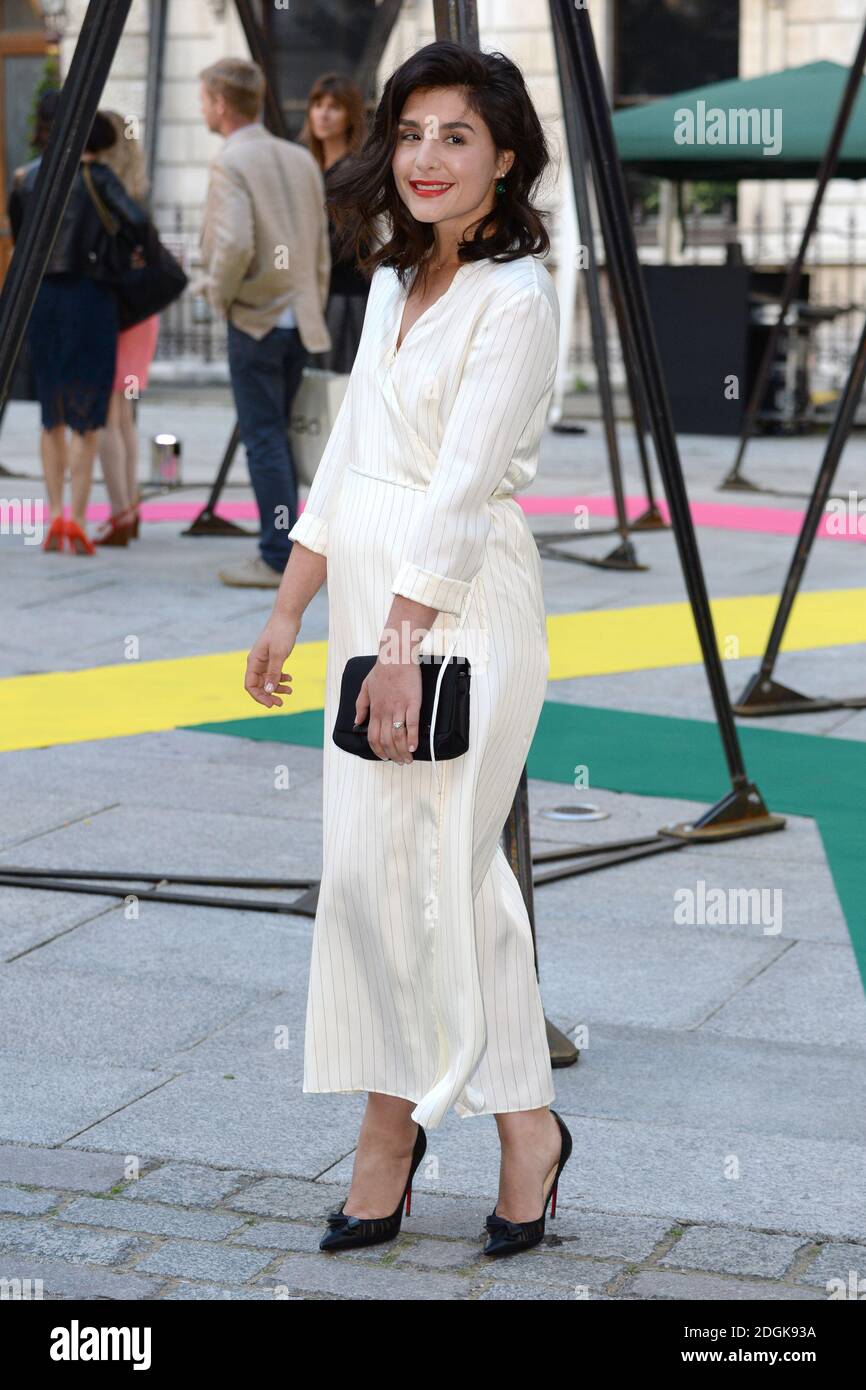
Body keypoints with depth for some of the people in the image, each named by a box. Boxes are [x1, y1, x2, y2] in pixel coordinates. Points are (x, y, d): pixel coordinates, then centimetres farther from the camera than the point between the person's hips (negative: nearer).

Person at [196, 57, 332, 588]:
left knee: (264, 439, -2)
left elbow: (235, 246, -24)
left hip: (255, 319, -7)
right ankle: (287, 551, 17)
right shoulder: (301, 159, 11)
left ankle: (279, 559, -1)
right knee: (276, 435, 15)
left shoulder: (232, 162, -12)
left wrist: (219, 291, -7)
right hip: (299, 320, 7)